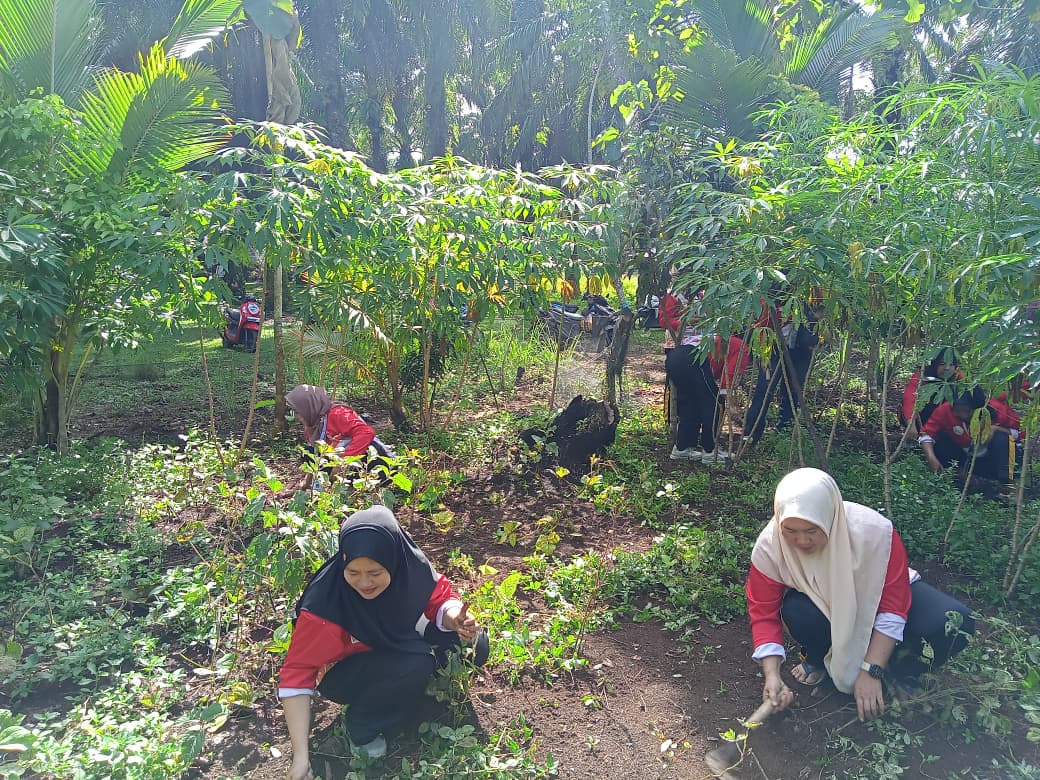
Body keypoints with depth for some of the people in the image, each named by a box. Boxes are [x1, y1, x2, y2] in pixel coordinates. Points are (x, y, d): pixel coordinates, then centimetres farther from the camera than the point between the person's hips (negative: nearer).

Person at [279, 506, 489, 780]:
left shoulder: (410, 564, -26)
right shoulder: (325, 603, -34)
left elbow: (441, 598, -11)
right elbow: (297, 673, -28)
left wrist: (456, 619, -34)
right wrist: (301, 756, -31)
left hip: (399, 644, 4)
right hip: (344, 671, -4)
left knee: (474, 644, -14)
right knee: (416, 664, -33)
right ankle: (360, 728, -6)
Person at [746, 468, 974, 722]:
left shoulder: (873, 531, -34)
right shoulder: (768, 547, -28)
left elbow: (893, 604, -25)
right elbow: (764, 614, -18)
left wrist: (871, 672, -26)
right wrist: (772, 675, -29)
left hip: (873, 597, 0)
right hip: (822, 602, 0)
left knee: (954, 621, -27)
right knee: (796, 611, -36)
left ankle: (899, 673, 3)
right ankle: (817, 659, 0)